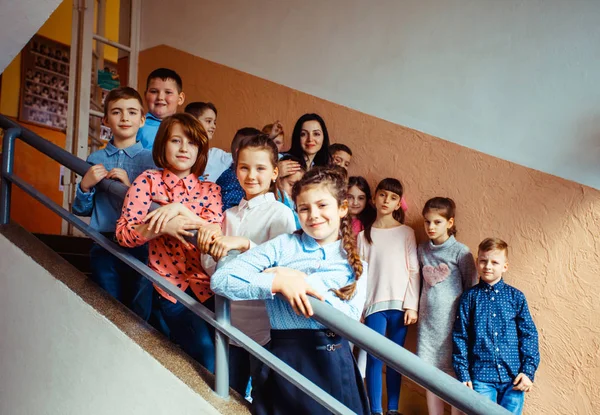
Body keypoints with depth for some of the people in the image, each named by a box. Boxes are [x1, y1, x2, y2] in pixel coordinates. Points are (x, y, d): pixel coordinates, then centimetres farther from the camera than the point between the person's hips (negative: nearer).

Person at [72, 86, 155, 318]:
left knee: (140, 316, 4)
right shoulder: (95, 160, 7)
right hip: (104, 247, 2)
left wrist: (131, 187, -16)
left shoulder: (151, 160, 0)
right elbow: (81, 211, 10)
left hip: (141, 247, -2)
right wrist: (85, 185, -7)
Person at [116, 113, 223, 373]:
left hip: (205, 282, 2)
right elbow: (123, 233, -3)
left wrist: (181, 210, -18)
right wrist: (163, 227, -18)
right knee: (205, 348, -19)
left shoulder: (209, 190, 10)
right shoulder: (149, 181, 4)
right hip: (169, 283, -2)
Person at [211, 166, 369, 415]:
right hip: (285, 357, -1)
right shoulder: (282, 246, 0)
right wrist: (278, 282, -20)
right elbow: (220, 279, -9)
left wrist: (301, 281, -16)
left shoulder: (355, 265, 6)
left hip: (333, 362, 2)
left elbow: (350, 320, -10)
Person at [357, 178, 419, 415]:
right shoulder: (364, 234, 7)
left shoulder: (406, 233, 6)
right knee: (375, 358, -5)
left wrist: (412, 305, -5)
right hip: (375, 304, 0)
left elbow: (414, 271, 2)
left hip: (400, 304, 0)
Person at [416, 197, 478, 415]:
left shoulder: (460, 252, -7)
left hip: (452, 322, -4)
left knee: (454, 375, 3)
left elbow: (471, 288, -3)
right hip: (428, 322, 4)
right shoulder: (422, 250, 6)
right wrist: (417, 309, 9)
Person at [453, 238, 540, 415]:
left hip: (514, 377, 1)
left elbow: (529, 335, 5)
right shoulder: (469, 297, 3)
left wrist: (528, 371, -3)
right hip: (481, 377, -1)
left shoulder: (516, 296, 5)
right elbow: (460, 338, 3)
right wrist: (463, 375, -2)